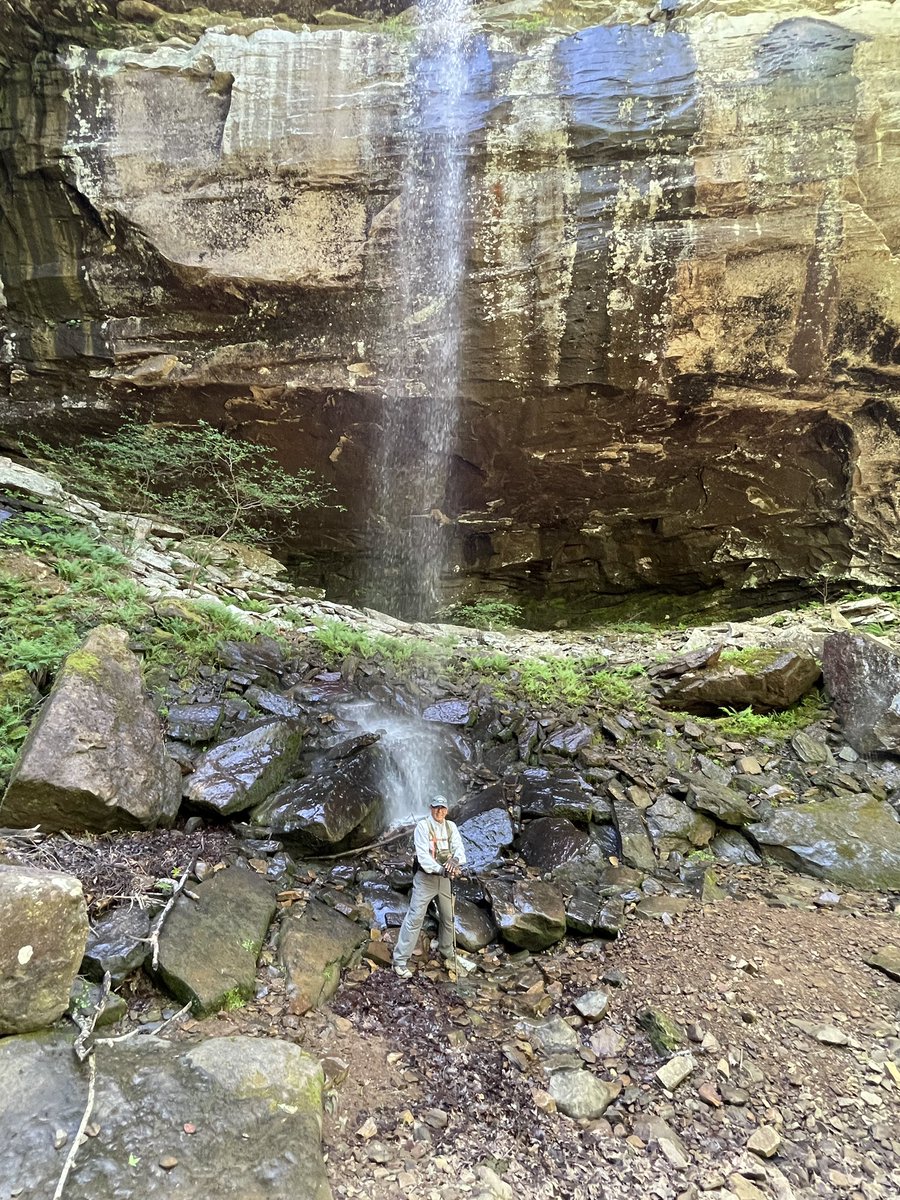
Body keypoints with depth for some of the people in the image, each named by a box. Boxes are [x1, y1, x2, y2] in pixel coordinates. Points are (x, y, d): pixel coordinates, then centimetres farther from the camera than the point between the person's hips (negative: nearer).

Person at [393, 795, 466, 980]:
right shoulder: (423, 826, -14)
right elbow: (423, 855, -22)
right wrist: (440, 869, -34)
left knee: (448, 918, 16)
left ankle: (447, 954, 36)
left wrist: (455, 860, -32)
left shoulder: (451, 826, 2)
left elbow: (459, 847, -9)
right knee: (414, 918, -7)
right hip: (425, 878, -5)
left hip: (444, 878, 6)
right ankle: (400, 961, 0)